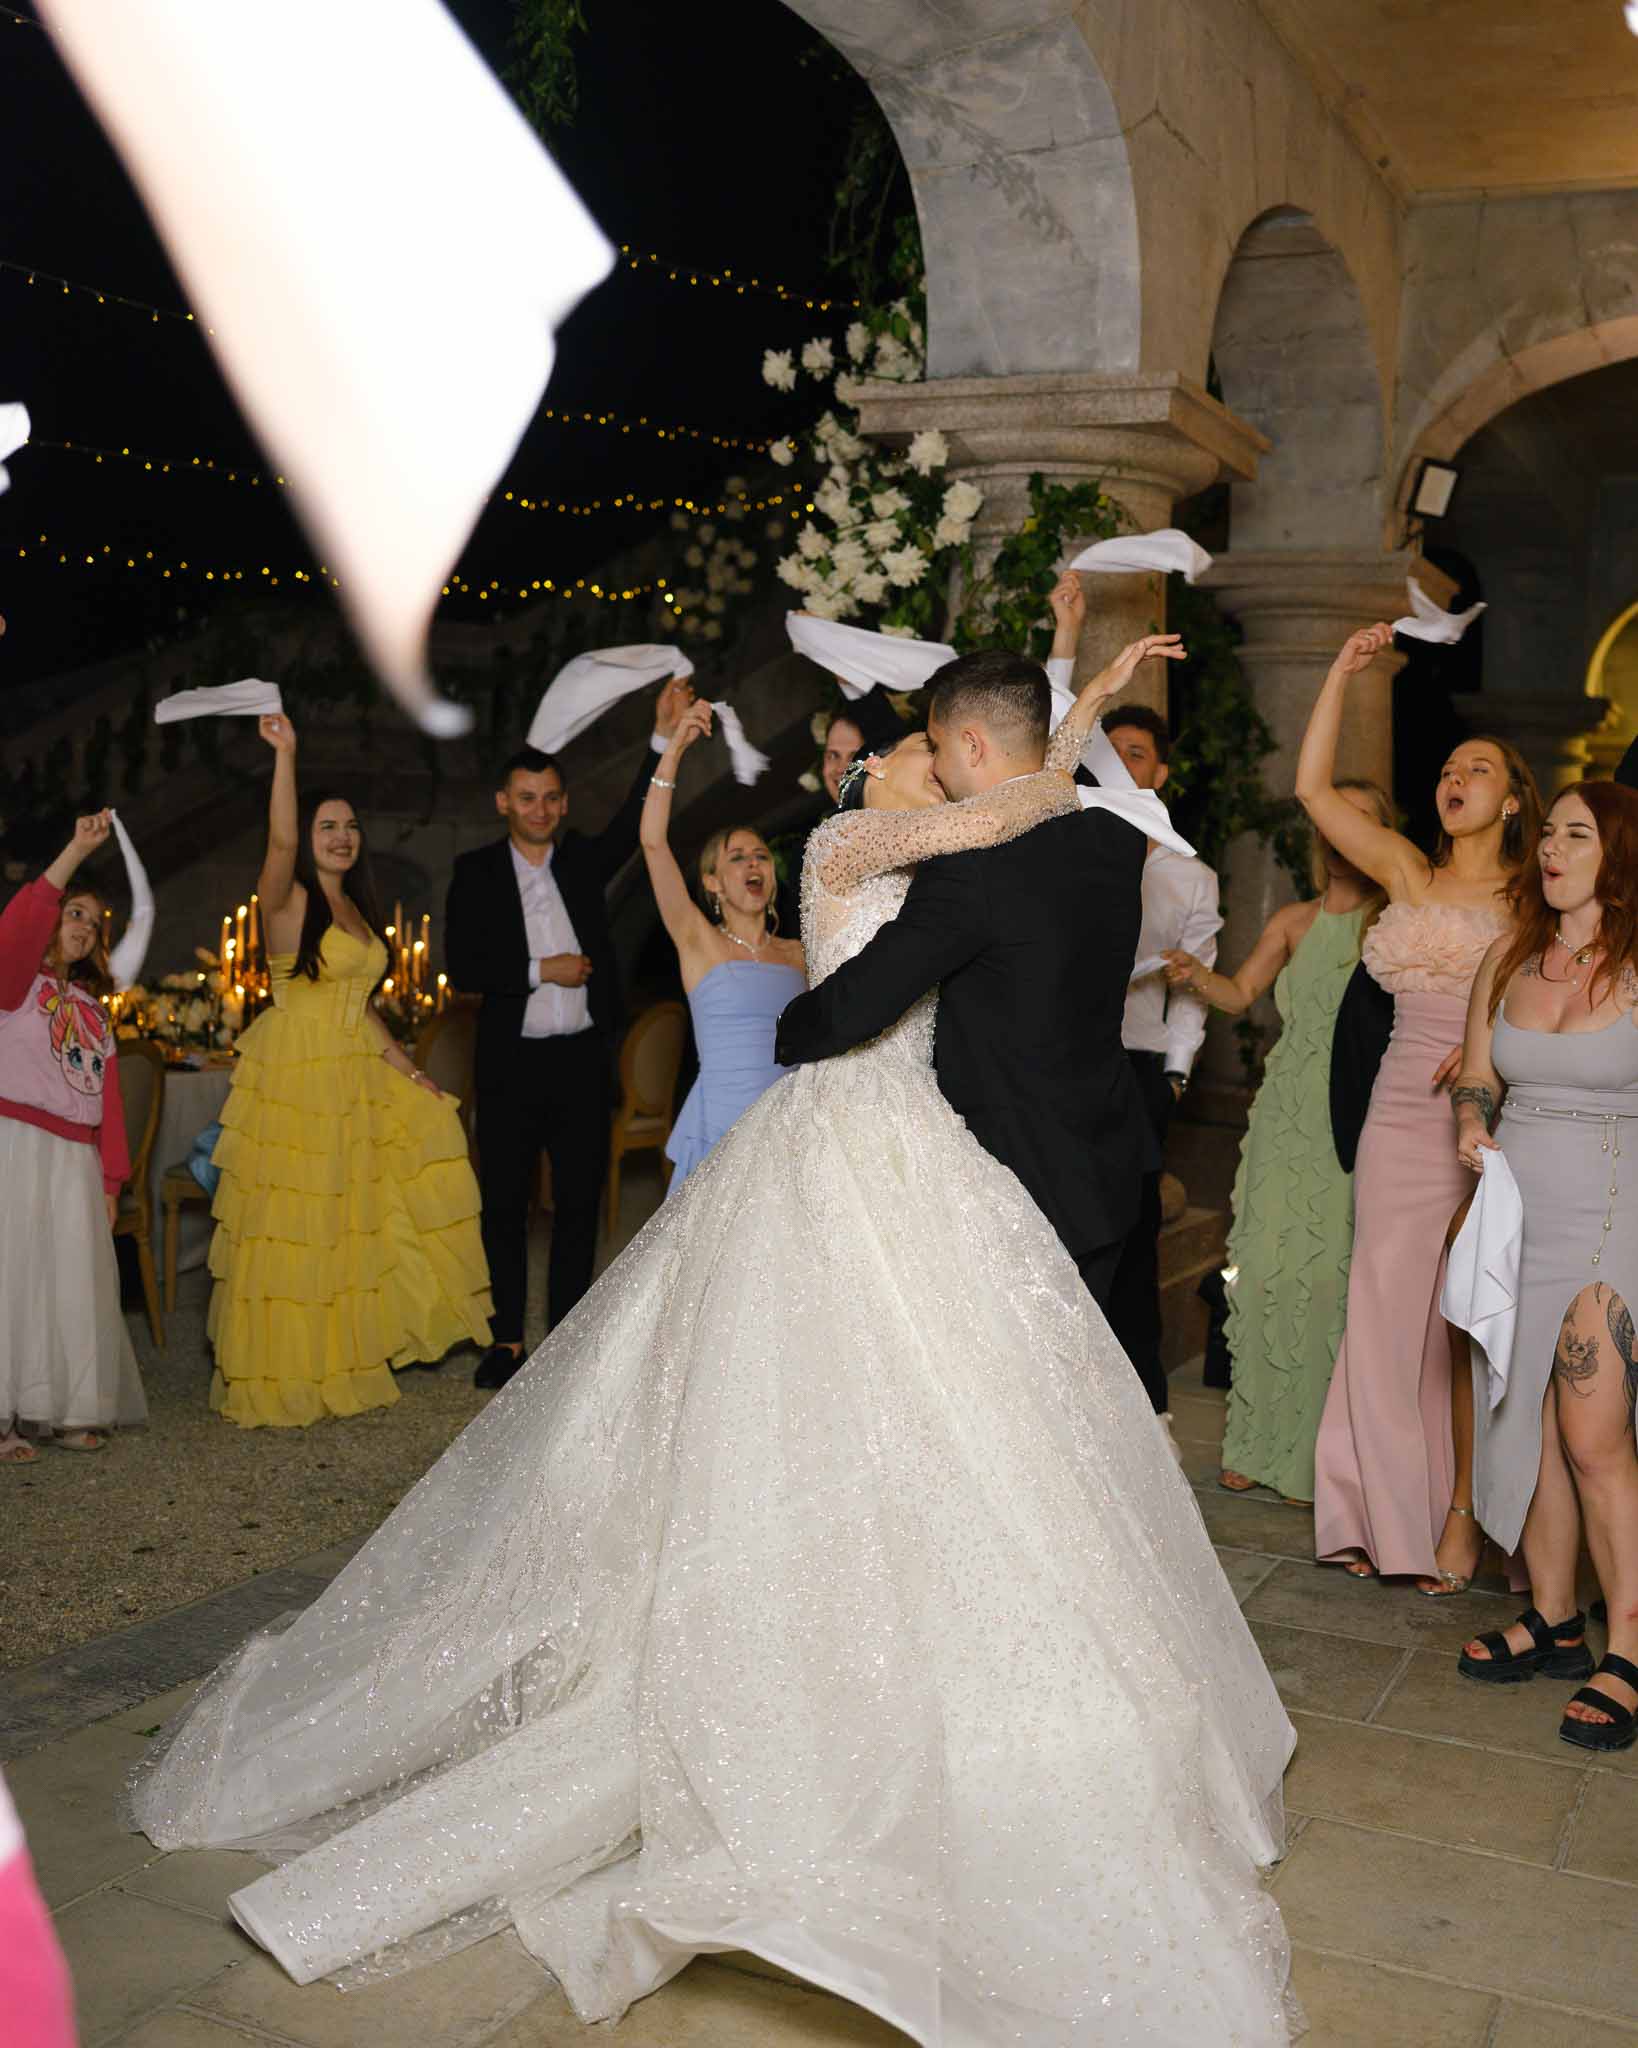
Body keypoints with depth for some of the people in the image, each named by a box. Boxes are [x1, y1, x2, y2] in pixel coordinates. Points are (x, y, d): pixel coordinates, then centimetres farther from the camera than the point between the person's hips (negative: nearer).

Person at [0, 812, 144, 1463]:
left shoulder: (92, 1007, 20)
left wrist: (110, 1176, 9)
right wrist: (75, 852, -24)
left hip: (76, 1159, 6)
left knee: (76, 1281, 5)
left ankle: (67, 1409, 11)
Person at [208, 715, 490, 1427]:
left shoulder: (358, 911, 15)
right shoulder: (287, 899, -8)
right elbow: (280, 842, -30)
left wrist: (410, 1072, 11)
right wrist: (285, 754, -39)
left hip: (356, 1081, 7)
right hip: (293, 1077, -7)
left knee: (354, 1220, 11)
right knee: (289, 1225, -1)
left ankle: (345, 1360, 25)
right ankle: (275, 1379, 10)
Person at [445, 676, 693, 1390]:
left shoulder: (583, 859, 6)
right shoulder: (476, 871, 2)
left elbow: (634, 821, -11)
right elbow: (462, 967, -5)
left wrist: (663, 738, -23)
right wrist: (541, 972, -13)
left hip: (582, 1058, 1)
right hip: (511, 1063, -1)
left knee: (579, 1201, 7)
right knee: (504, 1202, 5)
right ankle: (507, 1337, 17)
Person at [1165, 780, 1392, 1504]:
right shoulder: (1293, 922, 14)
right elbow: (1240, 995, 5)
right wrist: (1195, 975, -13)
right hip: (1287, 1118, 4)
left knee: (1333, 1273, -6)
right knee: (1269, 1264, 1)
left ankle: (1319, 1454, 6)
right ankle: (1262, 1443, 14)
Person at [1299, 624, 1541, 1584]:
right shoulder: (1408, 872, 10)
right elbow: (1315, 787, 5)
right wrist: (1343, 672, 4)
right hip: (1402, 1115, 3)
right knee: (1389, 1312, 5)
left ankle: (1459, 1517, 10)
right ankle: (1388, 1516, 15)